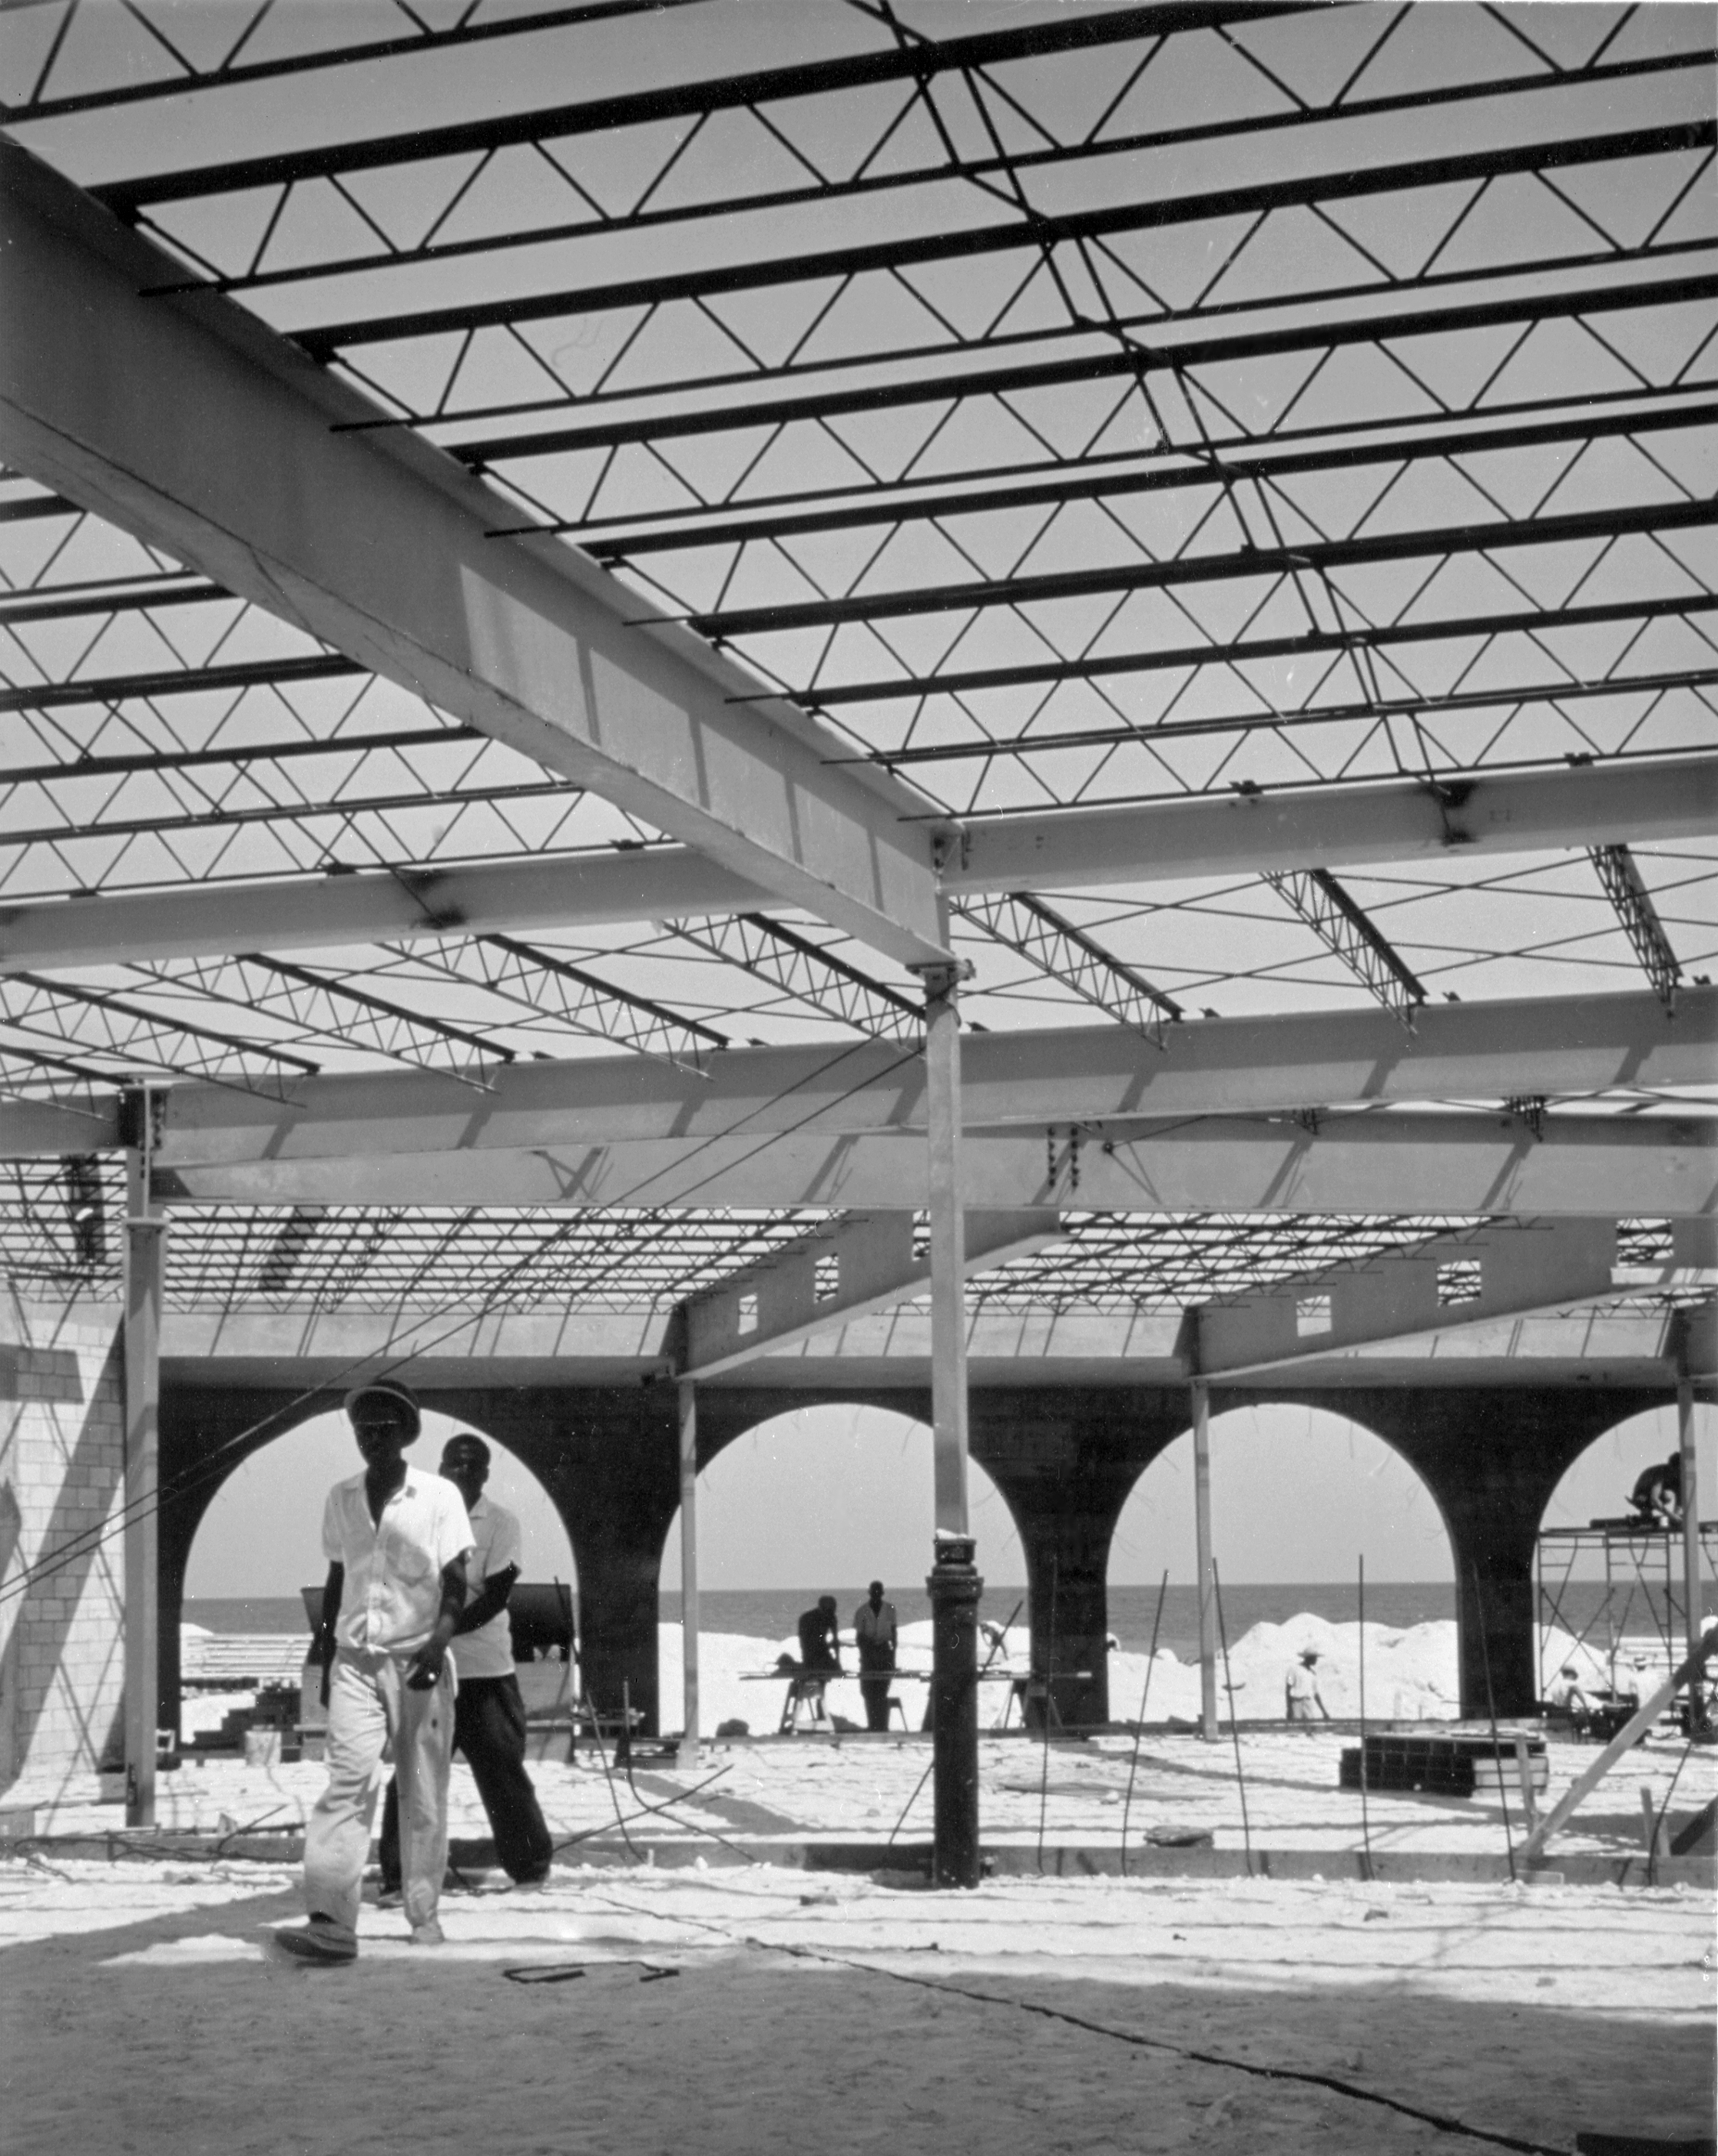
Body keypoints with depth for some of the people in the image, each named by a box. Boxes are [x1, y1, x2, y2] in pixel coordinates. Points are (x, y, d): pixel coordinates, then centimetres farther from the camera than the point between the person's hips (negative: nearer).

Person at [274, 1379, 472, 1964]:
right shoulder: (340, 1498, 9)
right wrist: (323, 1635, 8)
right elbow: (337, 1576, 17)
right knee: (349, 1780, -14)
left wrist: (438, 1642, -18)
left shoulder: (438, 1496, -1)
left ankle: (424, 1913, 15)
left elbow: (454, 1582, -4)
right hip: (356, 1660, 1)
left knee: (423, 1794, 3)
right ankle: (330, 1921, -21)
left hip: (420, 1662, -1)